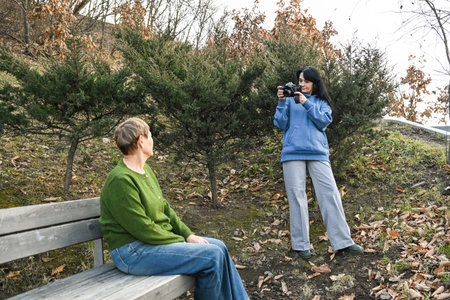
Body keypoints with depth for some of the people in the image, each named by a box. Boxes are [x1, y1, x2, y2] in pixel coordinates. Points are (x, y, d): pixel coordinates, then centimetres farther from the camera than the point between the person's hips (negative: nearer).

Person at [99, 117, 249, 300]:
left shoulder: (146, 170, 10)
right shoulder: (121, 180, -20)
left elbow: (165, 209, 13)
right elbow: (142, 228, -20)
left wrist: (188, 235, 2)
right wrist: (182, 242, -12)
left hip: (160, 238, 9)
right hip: (133, 252, -9)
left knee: (218, 246, 3)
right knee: (212, 256, -16)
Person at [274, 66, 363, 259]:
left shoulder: (322, 102, 16)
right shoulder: (291, 100, 14)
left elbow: (324, 122, -1)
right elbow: (280, 124, 5)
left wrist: (307, 104, -9)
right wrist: (281, 102, -5)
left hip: (317, 152, 1)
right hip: (293, 152, -1)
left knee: (330, 193, -4)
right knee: (297, 195, -2)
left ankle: (343, 241, 3)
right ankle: (301, 244, 6)